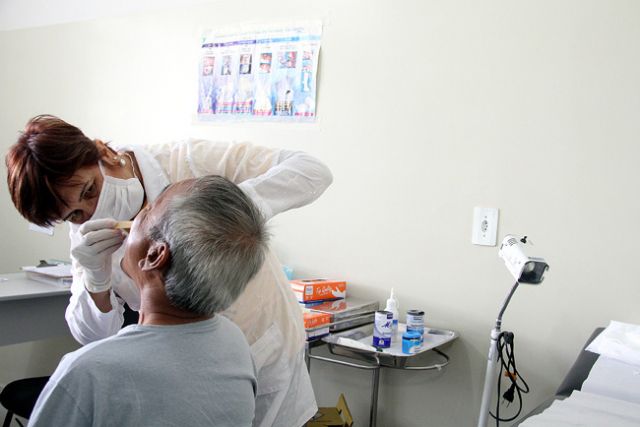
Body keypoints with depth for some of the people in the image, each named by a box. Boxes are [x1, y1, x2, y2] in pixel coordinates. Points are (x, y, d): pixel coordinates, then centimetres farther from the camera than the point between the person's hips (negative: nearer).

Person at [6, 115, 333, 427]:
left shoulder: (191, 162, -23)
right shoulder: (85, 233, -6)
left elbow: (312, 171, -27)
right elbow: (94, 336, -4)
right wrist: (96, 278, -26)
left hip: (264, 356, -3)